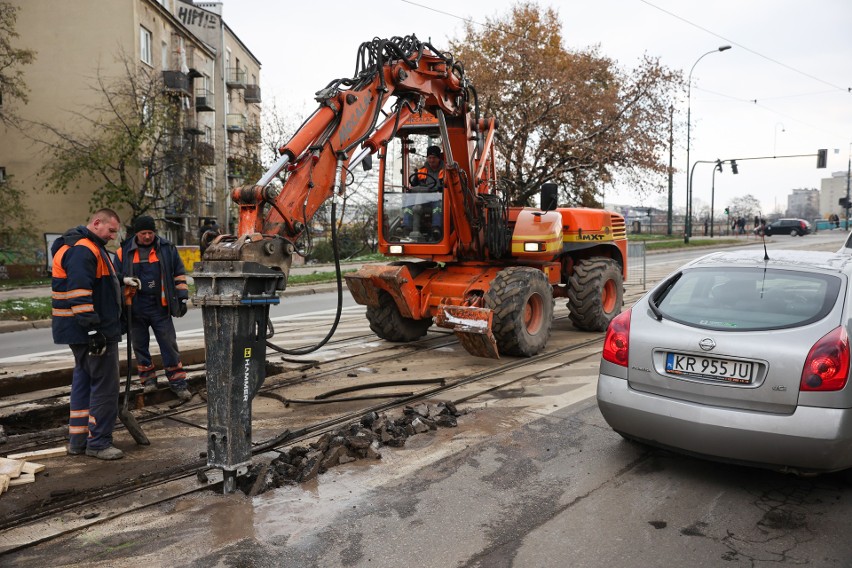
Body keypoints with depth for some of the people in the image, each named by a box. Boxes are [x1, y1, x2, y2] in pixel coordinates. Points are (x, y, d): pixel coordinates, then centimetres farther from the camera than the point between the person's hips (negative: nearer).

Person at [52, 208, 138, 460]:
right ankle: (98, 443, 3)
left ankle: (78, 440, 24)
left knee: (84, 381, 16)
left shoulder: (89, 247, 17)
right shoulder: (82, 250, -17)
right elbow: (79, 292, -25)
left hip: (83, 333, 11)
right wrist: (92, 329, -26)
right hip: (93, 332, -11)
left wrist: (120, 281, 18)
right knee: (105, 385, -5)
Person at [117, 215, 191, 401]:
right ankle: (148, 379, 24)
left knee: (169, 344, 1)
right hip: (135, 308, 1)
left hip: (160, 307, -1)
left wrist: (182, 298, 2)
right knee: (140, 345, 10)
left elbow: (179, 274, 7)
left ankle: (177, 382, 7)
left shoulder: (167, 249, 2)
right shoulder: (125, 252, 3)